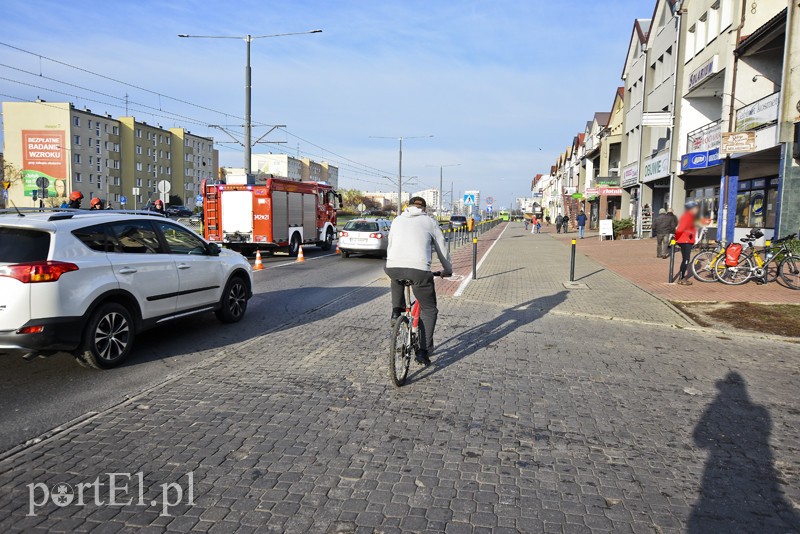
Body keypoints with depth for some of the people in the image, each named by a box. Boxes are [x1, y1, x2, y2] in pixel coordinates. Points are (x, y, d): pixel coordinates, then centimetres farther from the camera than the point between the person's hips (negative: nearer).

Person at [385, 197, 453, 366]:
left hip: (393, 268, 2)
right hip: (419, 269, -2)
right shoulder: (430, 222, 19)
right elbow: (442, 248, 25)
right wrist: (448, 270, 41)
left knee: (397, 279, 40)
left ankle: (397, 311, 27)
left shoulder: (397, 220, 25)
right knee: (429, 310, 15)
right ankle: (424, 351, 10)